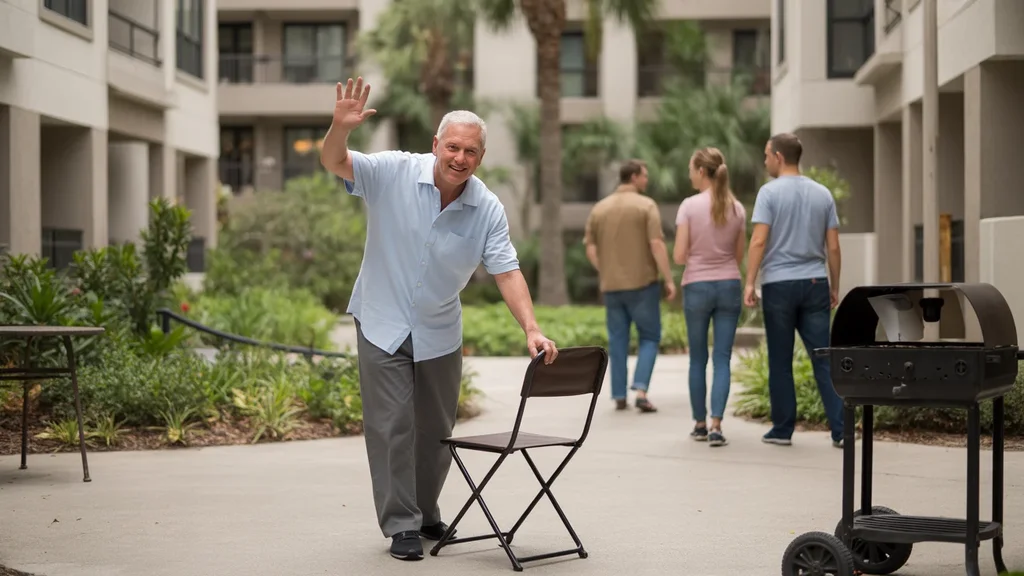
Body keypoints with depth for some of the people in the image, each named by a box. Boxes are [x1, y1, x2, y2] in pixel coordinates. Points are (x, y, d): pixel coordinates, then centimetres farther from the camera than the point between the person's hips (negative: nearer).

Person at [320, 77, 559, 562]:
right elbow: (335, 163, -21)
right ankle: (400, 525, 6)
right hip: (383, 324, -3)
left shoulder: (487, 209, -10)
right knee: (392, 426, -4)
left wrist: (531, 330, -22)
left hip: (439, 334, 3)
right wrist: (341, 127, -43)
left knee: (436, 430, 15)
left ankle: (425, 512, 35)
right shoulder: (394, 173, -15)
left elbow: (507, 272, -11)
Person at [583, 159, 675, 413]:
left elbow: (590, 249, 7)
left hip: (611, 286, 4)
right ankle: (641, 390, -9)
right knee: (649, 337, 6)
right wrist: (668, 279, -10)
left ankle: (619, 396, 11)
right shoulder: (646, 205, -6)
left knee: (617, 340, 11)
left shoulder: (599, 208, 7)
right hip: (642, 283, -4)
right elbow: (657, 245, -14)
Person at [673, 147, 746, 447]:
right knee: (722, 358, 2)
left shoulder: (689, 206, -8)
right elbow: (739, 256, 9)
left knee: (698, 358, 10)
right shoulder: (737, 208, 3)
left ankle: (700, 424, 18)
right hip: (729, 285, 2)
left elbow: (679, 256, -10)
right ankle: (716, 425, -9)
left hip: (697, 286, -2)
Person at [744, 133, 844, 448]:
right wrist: (834, 286, 16)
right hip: (815, 283, 4)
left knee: (780, 362, 5)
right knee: (824, 359, 3)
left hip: (779, 284, -3)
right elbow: (833, 247, 8)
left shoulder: (770, 192, -5)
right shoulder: (822, 194, 8)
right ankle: (841, 428, -2)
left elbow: (759, 241, -13)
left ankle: (783, 429, 10)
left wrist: (749, 283, -10)